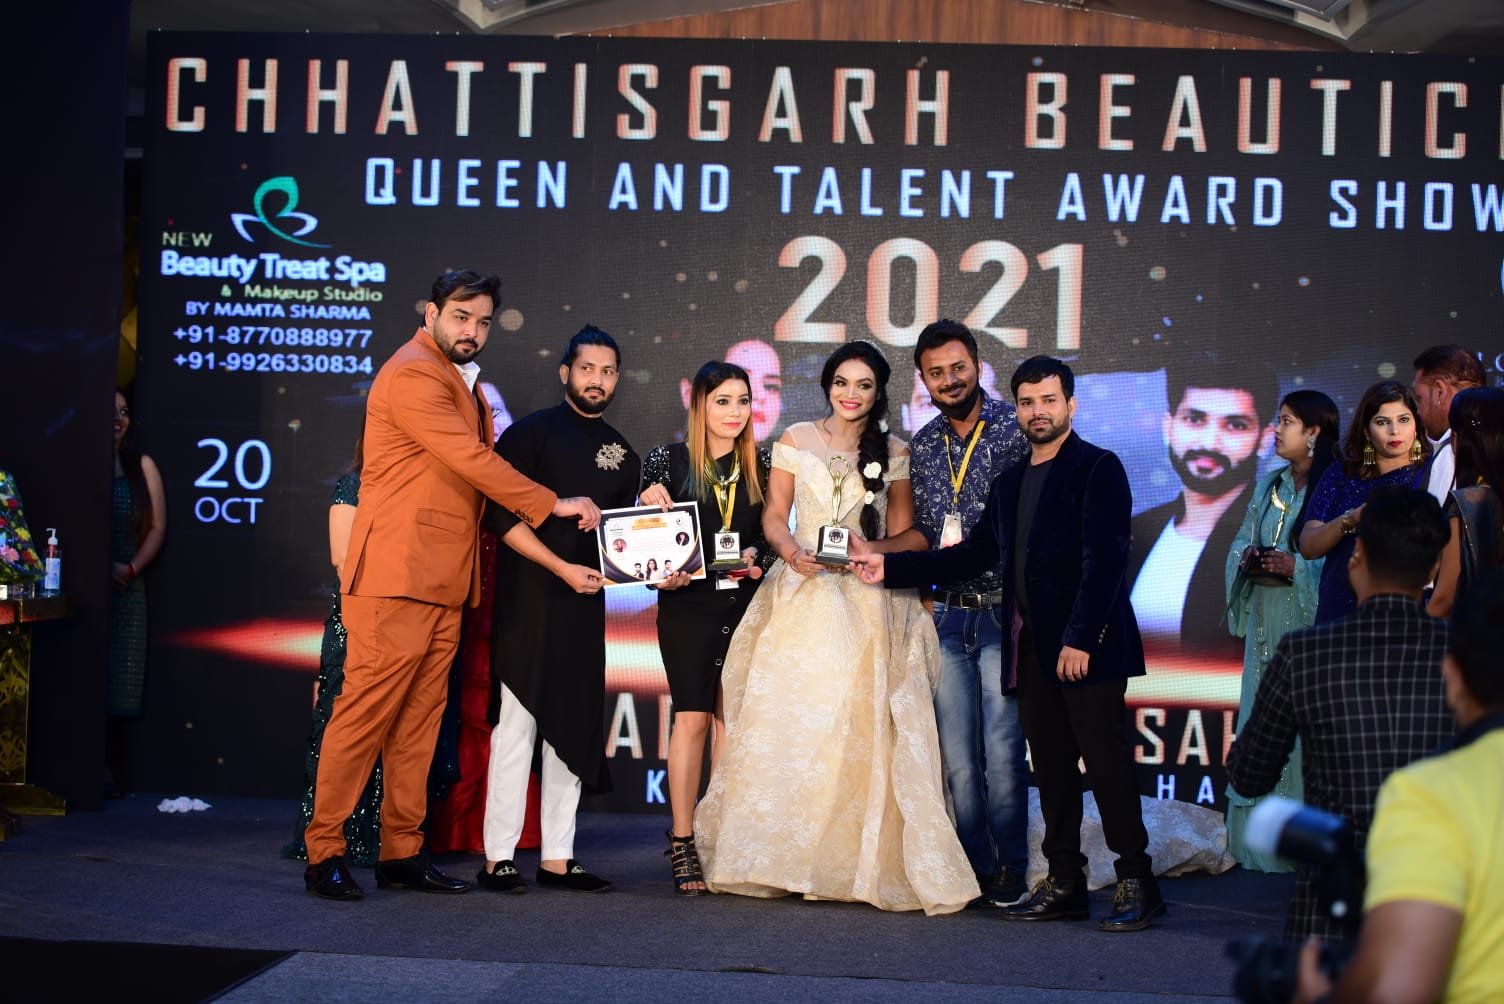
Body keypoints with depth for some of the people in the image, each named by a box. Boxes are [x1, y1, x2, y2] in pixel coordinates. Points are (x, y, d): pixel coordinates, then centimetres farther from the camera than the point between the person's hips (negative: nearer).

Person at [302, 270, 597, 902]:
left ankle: (402, 852, 11)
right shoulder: (413, 375, -9)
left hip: (443, 585, 9)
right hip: (398, 577, -9)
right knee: (367, 712, -8)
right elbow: (472, 461, -15)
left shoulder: (461, 384, 22)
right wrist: (552, 505, -10)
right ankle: (324, 854, -3)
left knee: (419, 720, 8)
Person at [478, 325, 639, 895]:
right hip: (527, 597, -6)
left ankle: (557, 858, 12)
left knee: (573, 728, 6)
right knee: (516, 723, -6)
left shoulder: (622, 455, 15)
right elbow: (502, 516, -9)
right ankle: (498, 858, -2)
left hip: (584, 603, 6)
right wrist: (563, 567, -16)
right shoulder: (532, 433, -2)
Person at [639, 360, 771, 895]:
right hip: (689, 604, -3)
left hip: (745, 604, 3)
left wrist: (755, 558, -9)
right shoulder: (669, 460, 0)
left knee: (730, 717, 4)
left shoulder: (761, 464, 8)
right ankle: (682, 843, 0)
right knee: (693, 716, -6)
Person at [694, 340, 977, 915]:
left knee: (866, 729, -8)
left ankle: (870, 862, -2)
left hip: (870, 603, 0)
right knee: (786, 724, -5)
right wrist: (790, 551, -13)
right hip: (803, 597, 0)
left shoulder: (894, 454, 10)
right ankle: (779, 860, 1)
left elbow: (903, 532, 10)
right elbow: (774, 514, 7)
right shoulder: (795, 441, 9)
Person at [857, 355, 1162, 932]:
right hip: (1033, 647, 7)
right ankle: (1064, 884, 15)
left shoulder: (1098, 469, -4)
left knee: (1105, 759, -7)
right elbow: (972, 556, 19)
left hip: (1087, 647, -7)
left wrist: (1080, 640, -19)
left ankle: (1136, 884, -1)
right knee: (1051, 765, 9)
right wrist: (889, 568, 12)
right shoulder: (1010, 483, 19)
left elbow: (1104, 559, -13)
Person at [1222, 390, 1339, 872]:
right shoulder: (1270, 485, 16)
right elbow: (1240, 543, 19)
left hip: (1311, 627, -7)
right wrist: (1247, 558, -1)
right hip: (1265, 625, 7)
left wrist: (1297, 567, -19)